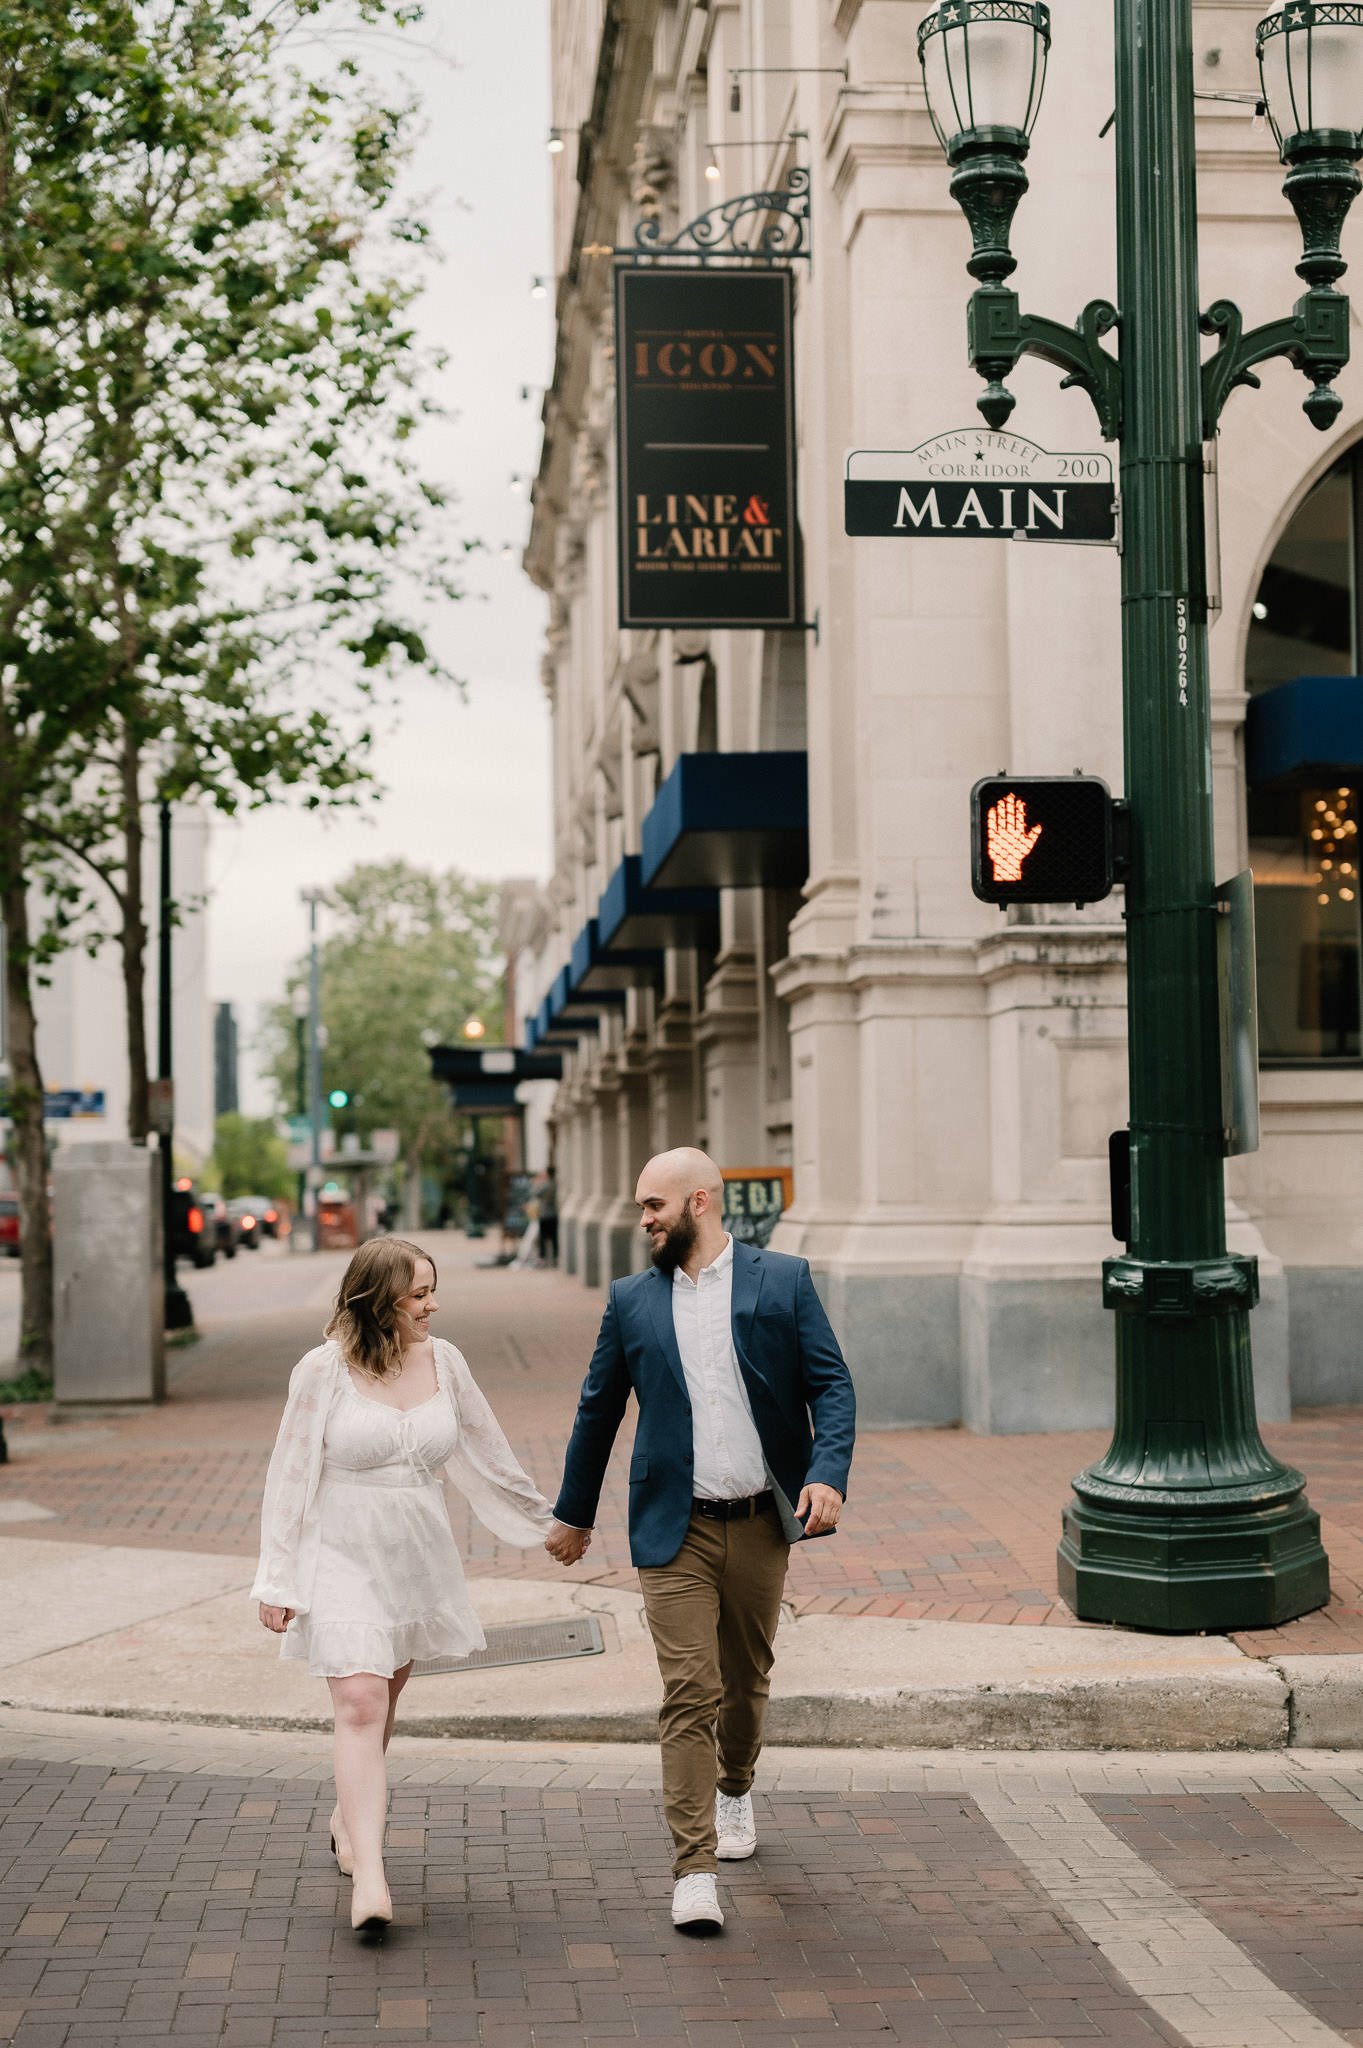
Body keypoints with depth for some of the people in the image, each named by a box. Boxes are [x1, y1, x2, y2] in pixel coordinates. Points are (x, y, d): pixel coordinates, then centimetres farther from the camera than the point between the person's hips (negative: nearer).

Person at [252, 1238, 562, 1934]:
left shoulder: (443, 1361, 3)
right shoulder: (325, 1370, -9)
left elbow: (485, 1456, 16)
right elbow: (291, 1476, -4)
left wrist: (546, 1521, 24)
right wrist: (278, 1581, -5)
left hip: (417, 1558, 5)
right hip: (342, 1557, -4)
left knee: (382, 1700, 13)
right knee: (359, 1703, -14)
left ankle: (350, 1814, 36)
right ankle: (368, 1876, -19)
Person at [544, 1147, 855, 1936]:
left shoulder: (783, 1281, 0)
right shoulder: (632, 1301, 6)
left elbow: (832, 1384, -2)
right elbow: (599, 1410, 15)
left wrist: (829, 1473, -18)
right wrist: (574, 1513, 20)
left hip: (761, 1523, 0)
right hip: (676, 1531, 0)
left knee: (747, 1679, 17)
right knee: (688, 1693, -8)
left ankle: (736, 1789, 45)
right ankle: (695, 1871, -7)